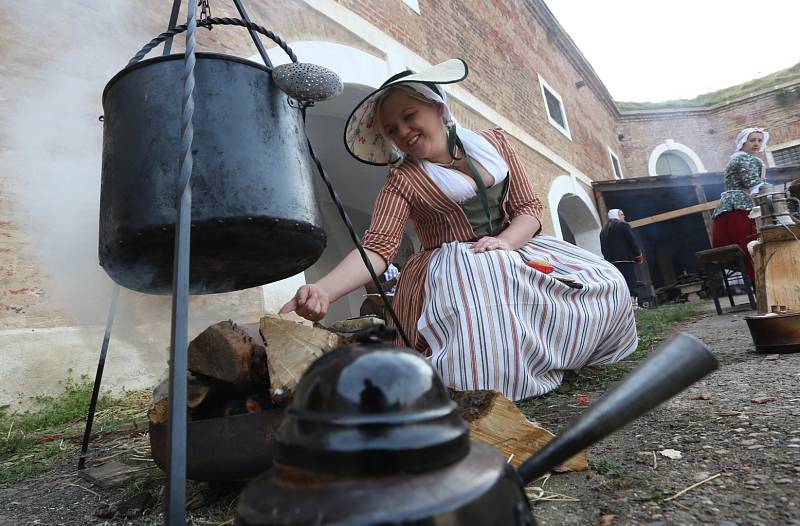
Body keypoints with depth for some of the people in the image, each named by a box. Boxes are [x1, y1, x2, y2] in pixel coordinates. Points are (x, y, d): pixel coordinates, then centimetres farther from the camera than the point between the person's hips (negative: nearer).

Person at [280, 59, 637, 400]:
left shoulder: (494, 143, 7)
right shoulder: (403, 179, -5)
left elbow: (530, 207, 5)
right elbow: (377, 247, -18)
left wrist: (505, 240, -18)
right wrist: (324, 290, -37)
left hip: (512, 247, 5)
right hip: (452, 269, -4)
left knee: (604, 283, -11)